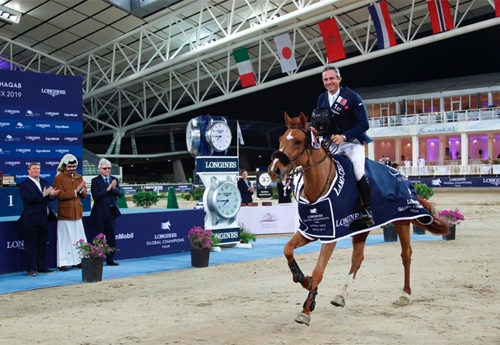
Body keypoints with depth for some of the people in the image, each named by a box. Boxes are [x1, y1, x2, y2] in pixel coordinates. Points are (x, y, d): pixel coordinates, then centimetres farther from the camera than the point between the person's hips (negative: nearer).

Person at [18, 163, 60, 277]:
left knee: (42, 245, 10)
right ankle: (32, 268, 3)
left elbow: (52, 197, 11)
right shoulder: (24, 185, -4)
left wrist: (52, 194, -12)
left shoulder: (44, 182, 16)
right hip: (31, 220, -6)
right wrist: (43, 194, -20)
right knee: (31, 245, -2)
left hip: (44, 219, 6)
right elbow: (28, 199, -18)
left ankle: (42, 267, 17)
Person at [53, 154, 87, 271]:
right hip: (65, 213, -5)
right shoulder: (58, 178, -6)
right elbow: (60, 195, -16)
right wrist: (75, 191, -15)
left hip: (77, 212, 5)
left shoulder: (79, 177, 12)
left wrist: (81, 190, -11)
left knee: (78, 238, 7)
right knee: (64, 239, -3)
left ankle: (77, 261, 14)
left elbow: (84, 194, 10)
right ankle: (62, 263, 1)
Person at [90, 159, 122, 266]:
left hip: (112, 211, 4)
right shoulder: (95, 180, -3)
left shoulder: (114, 179, 9)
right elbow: (95, 196, -15)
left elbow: (120, 194, 2)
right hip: (100, 213, -4)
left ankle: (110, 259, 15)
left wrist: (114, 188, -16)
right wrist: (108, 189, -19)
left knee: (111, 235, 7)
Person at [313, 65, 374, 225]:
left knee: (359, 172, -23)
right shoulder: (321, 99, 1)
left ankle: (367, 210, -13)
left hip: (353, 141, -5)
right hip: (332, 142, 5)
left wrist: (344, 136, -29)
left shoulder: (352, 97, -15)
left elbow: (364, 124, -17)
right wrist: (315, 128, -14)